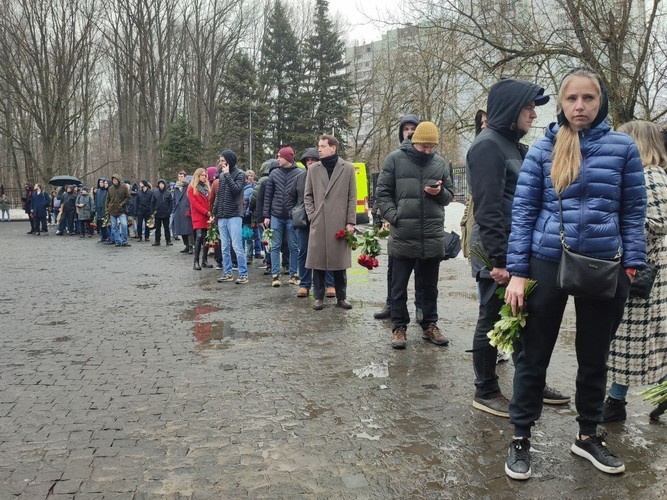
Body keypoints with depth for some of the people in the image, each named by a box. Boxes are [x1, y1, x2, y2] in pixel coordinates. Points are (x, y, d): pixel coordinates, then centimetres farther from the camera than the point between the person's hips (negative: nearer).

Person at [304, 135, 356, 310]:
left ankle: (341, 297, 18)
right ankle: (318, 297, 15)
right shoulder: (313, 169, 7)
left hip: (340, 223, -1)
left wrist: (351, 222, -3)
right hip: (318, 223, 1)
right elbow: (308, 195, 12)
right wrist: (312, 216, 1)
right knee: (318, 261, 4)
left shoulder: (348, 168, 2)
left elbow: (352, 197, 2)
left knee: (340, 261, 6)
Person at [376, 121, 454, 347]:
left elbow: (449, 195, 15)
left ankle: (429, 325, 28)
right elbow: (383, 193, 0)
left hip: (433, 238, 3)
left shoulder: (440, 163, 7)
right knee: (399, 287, 6)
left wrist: (440, 192, -8)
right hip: (403, 237, -3)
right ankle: (399, 327, 19)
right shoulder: (395, 159, -1)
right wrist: (394, 216, -13)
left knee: (430, 287, 15)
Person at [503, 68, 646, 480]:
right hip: (547, 265, -1)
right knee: (533, 356, 6)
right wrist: (517, 272, -8)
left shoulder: (623, 148, 1)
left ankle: (589, 435, 36)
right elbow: (523, 211, -2)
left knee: (594, 357, 16)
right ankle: (521, 438, 23)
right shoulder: (542, 150, -1)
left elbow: (633, 211, 4)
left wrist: (632, 268, -3)